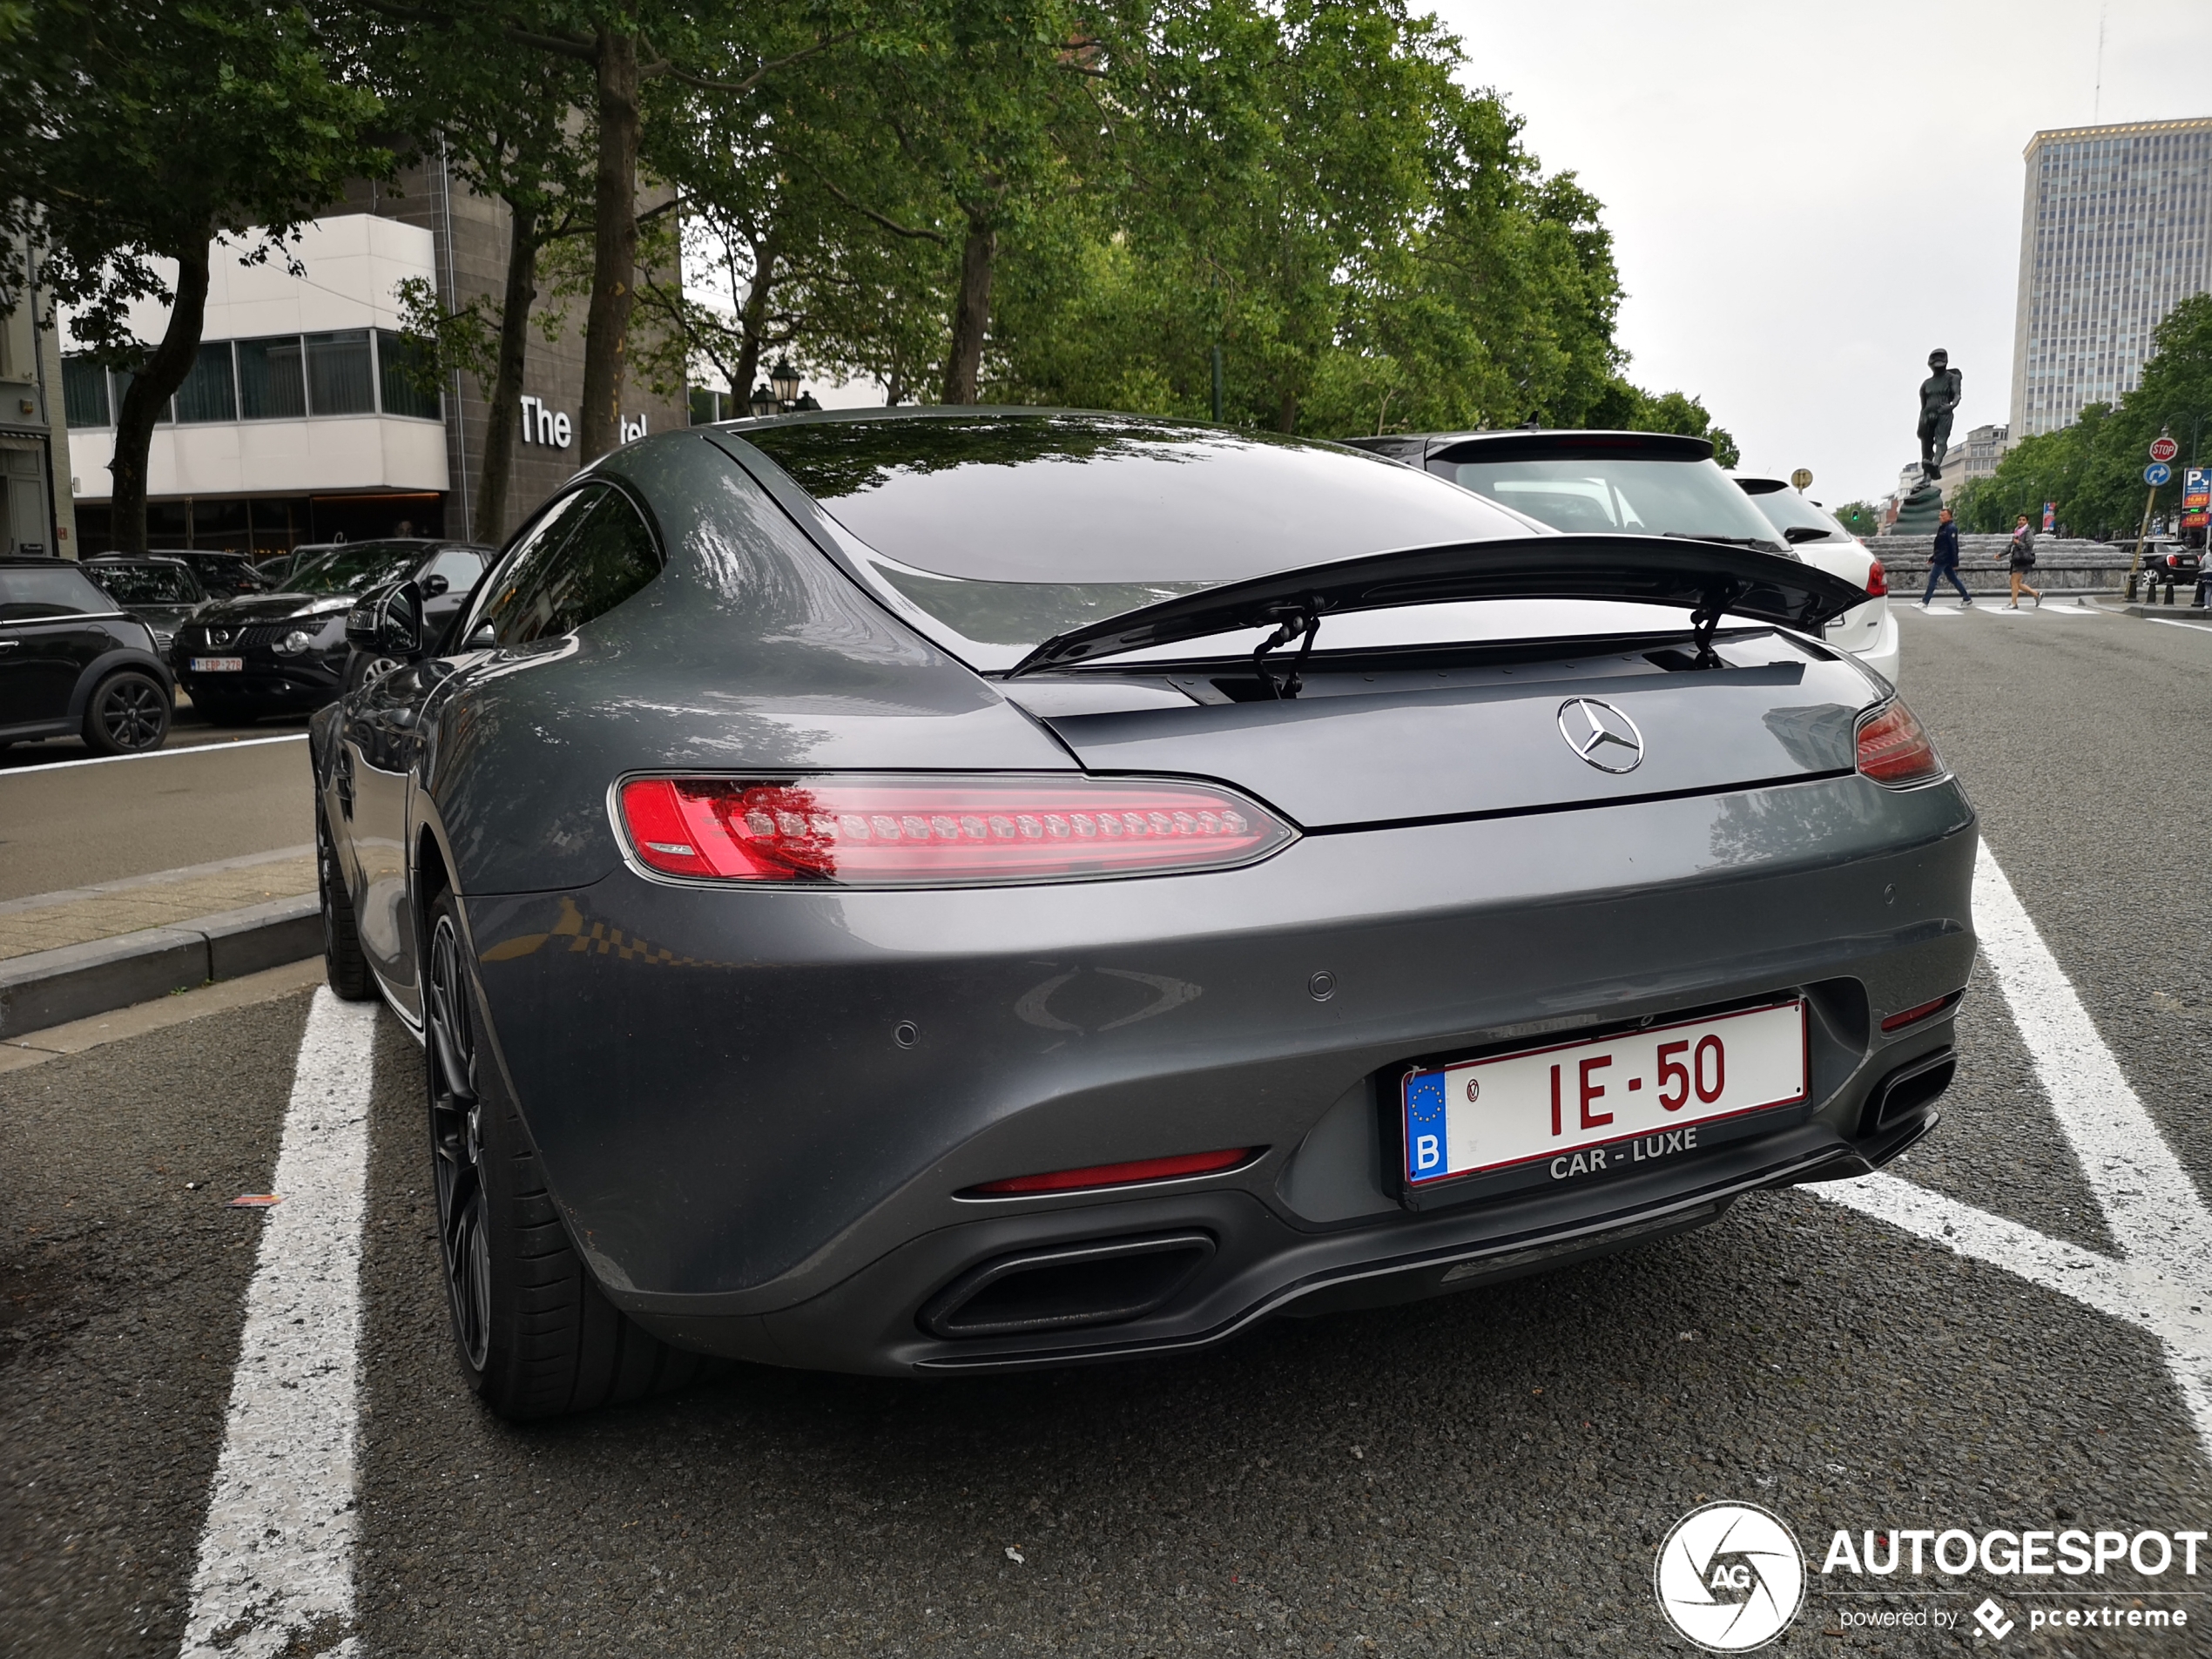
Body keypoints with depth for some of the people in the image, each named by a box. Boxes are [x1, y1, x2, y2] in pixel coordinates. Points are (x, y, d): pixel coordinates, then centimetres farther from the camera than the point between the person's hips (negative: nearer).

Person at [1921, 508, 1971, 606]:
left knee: (1932, 578, -8)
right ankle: (1967, 598, 19)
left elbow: (1953, 546, -18)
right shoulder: (1942, 528, 15)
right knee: (1953, 578, 13)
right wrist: (1932, 558, 21)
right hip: (1941, 558, 10)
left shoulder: (1951, 528, -14)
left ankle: (1925, 602, -7)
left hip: (1944, 558, -10)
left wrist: (1955, 563, -21)